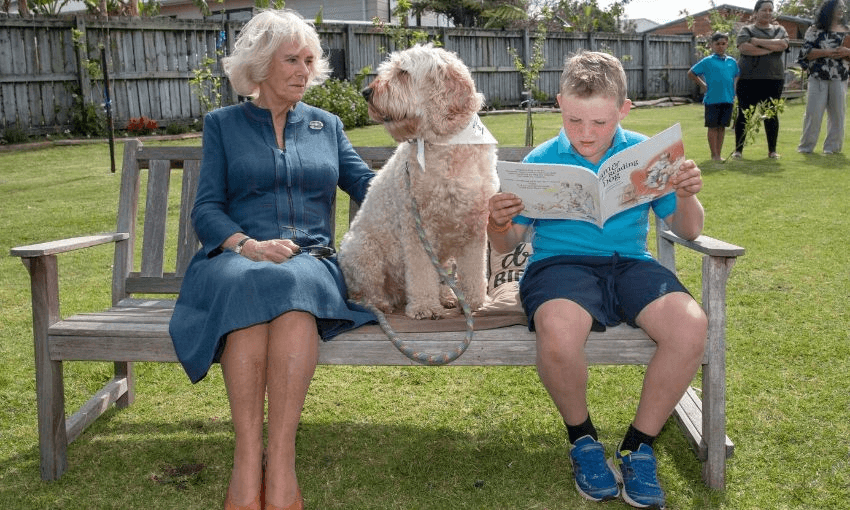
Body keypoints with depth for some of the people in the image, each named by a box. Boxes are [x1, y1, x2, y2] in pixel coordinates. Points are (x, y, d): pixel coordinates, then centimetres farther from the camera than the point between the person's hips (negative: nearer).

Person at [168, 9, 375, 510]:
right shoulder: (223, 124, 16)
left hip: (310, 261, 1)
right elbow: (206, 209, 6)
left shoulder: (327, 125, 22)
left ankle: (280, 463, -43)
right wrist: (247, 245, -14)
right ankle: (248, 459, -40)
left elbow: (370, 185, 13)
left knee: (294, 284, -37)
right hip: (236, 259, -1)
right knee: (249, 285, -38)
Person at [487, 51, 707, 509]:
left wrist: (686, 195, -9)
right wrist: (497, 221, -18)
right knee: (559, 333, -37)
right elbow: (505, 245, 6)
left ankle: (638, 447, -4)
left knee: (691, 326, -28)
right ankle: (581, 437, -3)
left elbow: (687, 231, 13)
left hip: (630, 262, 3)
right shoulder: (541, 161, 3)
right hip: (561, 262, -2)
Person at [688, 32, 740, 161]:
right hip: (712, 99, -4)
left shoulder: (732, 62, 10)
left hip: (727, 99, 4)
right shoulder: (707, 61, -1)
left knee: (722, 127, 8)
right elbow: (691, 73, 2)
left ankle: (719, 154, 15)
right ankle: (714, 154, 5)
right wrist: (703, 85, -2)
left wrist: (733, 93, 12)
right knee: (713, 127, 1)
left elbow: (736, 77, 24)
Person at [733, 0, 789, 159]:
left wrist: (758, 41, -10)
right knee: (744, 114, 0)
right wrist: (770, 49, -10)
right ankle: (738, 149, 6)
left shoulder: (779, 30, 15)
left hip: (773, 78, 2)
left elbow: (783, 44, -7)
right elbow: (744, 47, -13)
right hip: (748, 79, -2)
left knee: (771, 115, 5)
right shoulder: (747, 30, 6)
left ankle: (772, 150, 12)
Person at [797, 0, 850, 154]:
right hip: (818, 77, -3)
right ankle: (806, 146, 4)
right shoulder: (815, 30, 3)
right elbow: (805, 52, -4)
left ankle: (832, 146, 12)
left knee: (837, 112, 4)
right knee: (813, 112, -5)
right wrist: (827, 52, -16)